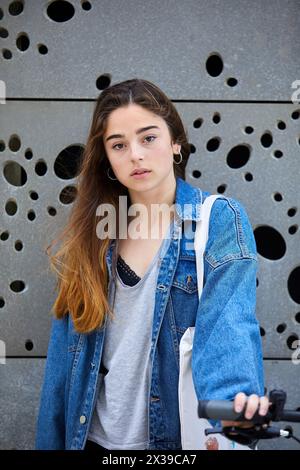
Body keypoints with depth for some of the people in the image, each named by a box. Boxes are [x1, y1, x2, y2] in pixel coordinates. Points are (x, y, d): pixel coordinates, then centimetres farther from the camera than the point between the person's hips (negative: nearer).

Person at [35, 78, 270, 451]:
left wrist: (233, 396, -43)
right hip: (95, 434, 3)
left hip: (175, 434, -3)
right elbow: (65, 350, 4)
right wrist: (51, 439, 3)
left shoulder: (221, 221, -10)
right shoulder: (93, 229, 1)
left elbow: (228, 316, -25)